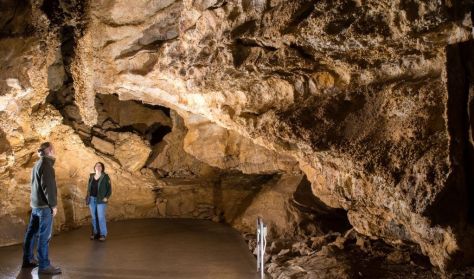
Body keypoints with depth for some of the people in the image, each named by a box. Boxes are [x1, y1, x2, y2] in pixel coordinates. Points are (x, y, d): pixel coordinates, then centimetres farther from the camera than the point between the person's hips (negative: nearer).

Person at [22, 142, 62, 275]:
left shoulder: (37, 164, 16)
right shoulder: (45, 164, -14)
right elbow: (47, 186, -20)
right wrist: (53, 204, -16)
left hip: (35, 204, 10)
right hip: (44, 205, -10)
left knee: (32, 232, 14)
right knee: (44, 235, -6)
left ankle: (28, 259, 24)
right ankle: (44, 266, -4)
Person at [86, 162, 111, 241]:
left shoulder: (105, 177, -3)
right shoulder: (91, 177, 10)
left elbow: (109, 188, -3)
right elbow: (89, 188, 17)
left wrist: (107, 197, -14)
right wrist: (88, 197, 8)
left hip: (101, 200, -5)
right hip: (92, 200, 5)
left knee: (101, 217, -8)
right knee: (94, 217, 8)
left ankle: (103, 234, -2)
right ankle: (95, 233, 16)